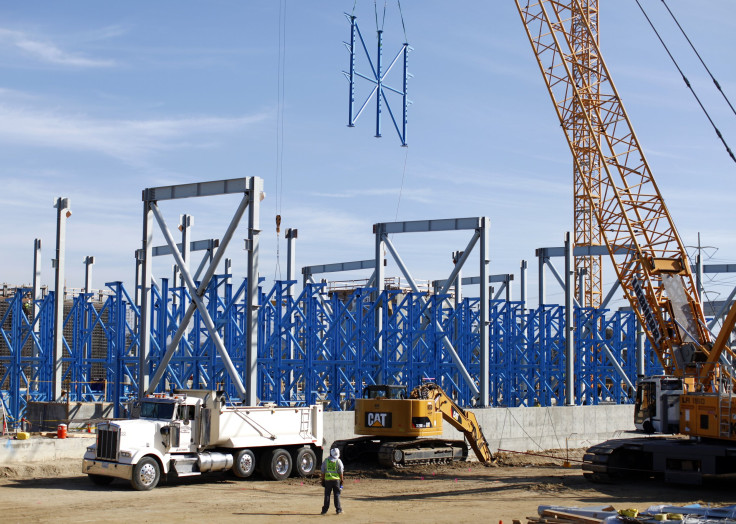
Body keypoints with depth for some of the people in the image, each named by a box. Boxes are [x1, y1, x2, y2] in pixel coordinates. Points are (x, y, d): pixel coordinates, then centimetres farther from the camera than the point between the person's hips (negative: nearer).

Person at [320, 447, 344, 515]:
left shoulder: (326, 461, 3)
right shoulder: (338, 461, -2)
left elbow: (323, 472, 4)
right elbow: (341, 472, -4)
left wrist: (323, 480, 11)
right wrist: (341, 480, 4)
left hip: (327, 480, 1)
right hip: (336, 480, -1)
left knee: (327, 495, 6)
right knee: (337, 495, 6)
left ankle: (325, 510, 7)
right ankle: (338, 509, 7)